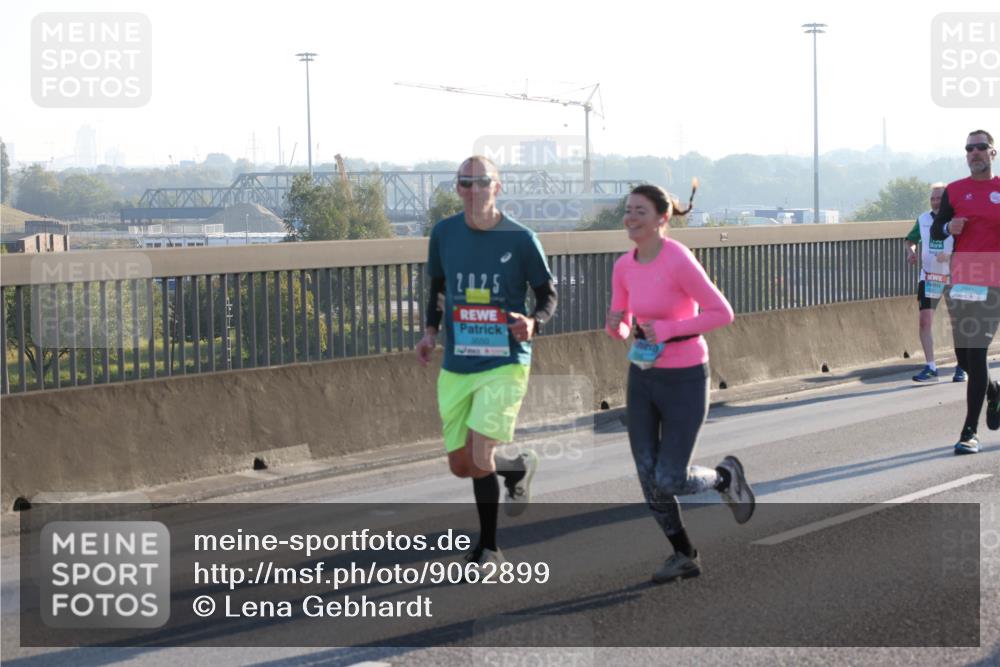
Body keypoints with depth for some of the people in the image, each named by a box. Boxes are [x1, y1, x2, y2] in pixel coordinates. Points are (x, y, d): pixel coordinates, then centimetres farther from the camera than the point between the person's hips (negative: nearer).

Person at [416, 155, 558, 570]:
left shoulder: (520, 239, -7)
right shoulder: (444, 234, 3)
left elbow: (548, 294, 3)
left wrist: (533, 323, -17)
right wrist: (430, 330, 2)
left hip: (505, 363, -4)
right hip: (456, 366, 5)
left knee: (479, 461, -16)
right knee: (460, 465, 7)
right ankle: (519, 467, 36)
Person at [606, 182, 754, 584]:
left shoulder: (679, 261, -22)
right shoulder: (624, 266, 0)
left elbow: (722, 313, -18)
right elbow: (619, 330, 8)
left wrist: (668, 330, -24)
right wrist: (614, 323, -16)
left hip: (685, 380, -6)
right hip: (643, 377, 6)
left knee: (668, 482, -6)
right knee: (648, 478, 3)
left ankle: (725, 477, 26)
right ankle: (684, 556, 21)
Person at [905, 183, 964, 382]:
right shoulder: (923, 219, 5)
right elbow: (911, 240, 20)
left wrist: (949, 256, -29)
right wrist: (911, 251, -3)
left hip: (953, 278, -3)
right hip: (928, 277, 3)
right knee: (925, 321, -5)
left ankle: (961, 367, 17)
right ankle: (930, 367, 1)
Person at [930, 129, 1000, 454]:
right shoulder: (954, 191, 9)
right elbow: (935, 230, 10)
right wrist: (948, 227, -11)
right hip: (960, 281, 3)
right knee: (964, 356, 9)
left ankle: (970, 433, -9)